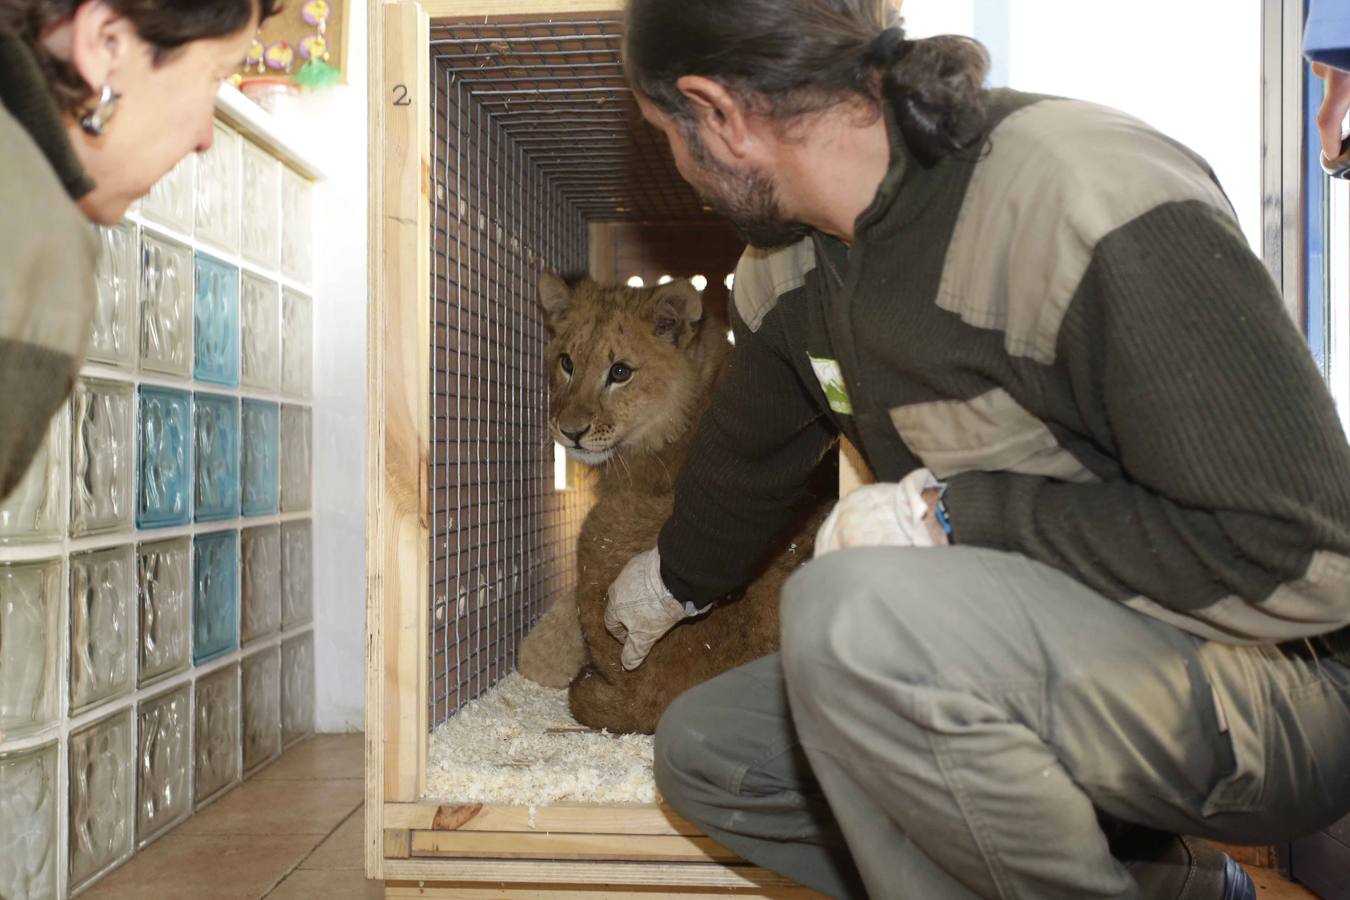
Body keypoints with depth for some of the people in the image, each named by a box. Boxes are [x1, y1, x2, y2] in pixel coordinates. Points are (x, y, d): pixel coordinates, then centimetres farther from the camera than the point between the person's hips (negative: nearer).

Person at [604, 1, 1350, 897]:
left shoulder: (1093, 199, -25)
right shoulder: (788, 264, 1)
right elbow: (747, 454, 23)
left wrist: (956, 515, -24)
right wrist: (677, 580, 40)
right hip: (1050, 664, 8)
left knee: (855, 612, -34)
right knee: (704, 750, 5)